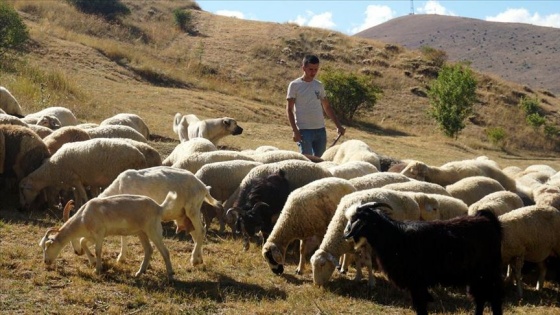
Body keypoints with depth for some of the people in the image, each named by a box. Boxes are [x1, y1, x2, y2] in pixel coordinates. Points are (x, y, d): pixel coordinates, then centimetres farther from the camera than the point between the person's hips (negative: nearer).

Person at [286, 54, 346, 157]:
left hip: (320, 130, 5)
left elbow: (327, 107, 18)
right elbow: (289, 109, -4)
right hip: (304, 130, -5)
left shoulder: (319, 85, 11)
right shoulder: (294, 85, -3)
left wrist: (338, 126, 10)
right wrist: (295, 130, -13)